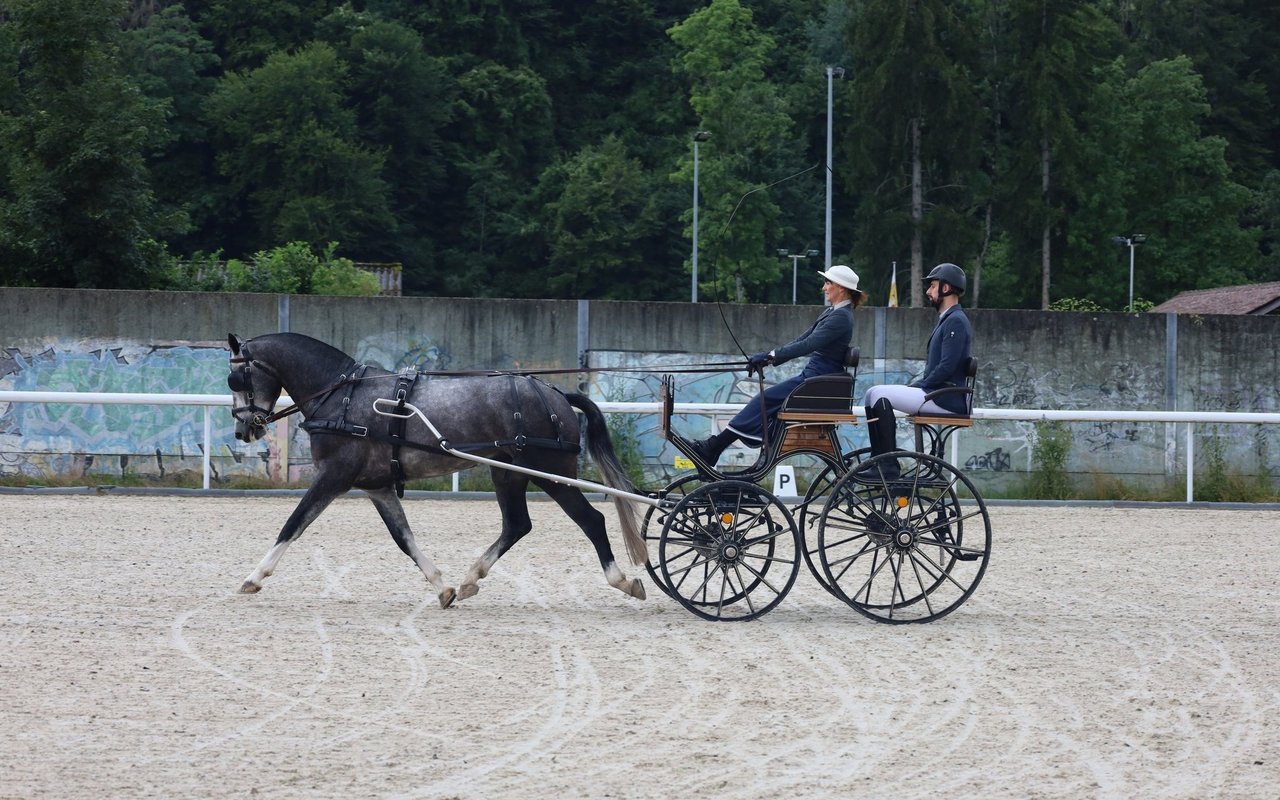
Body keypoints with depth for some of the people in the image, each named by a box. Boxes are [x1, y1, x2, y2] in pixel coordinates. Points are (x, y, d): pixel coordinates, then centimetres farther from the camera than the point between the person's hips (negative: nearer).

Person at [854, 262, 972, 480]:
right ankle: (879, 460, 1)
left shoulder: (956, 321, -11)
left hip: (947, 400, -10)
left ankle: (887, 467, -20)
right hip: (936, 394, 10)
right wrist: (914, 387, 10)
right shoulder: (946, 320, 22)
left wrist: (919, 387, -12)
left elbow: (946, 368, -20)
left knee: (879, 395, -19)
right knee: (874, 395, 6)